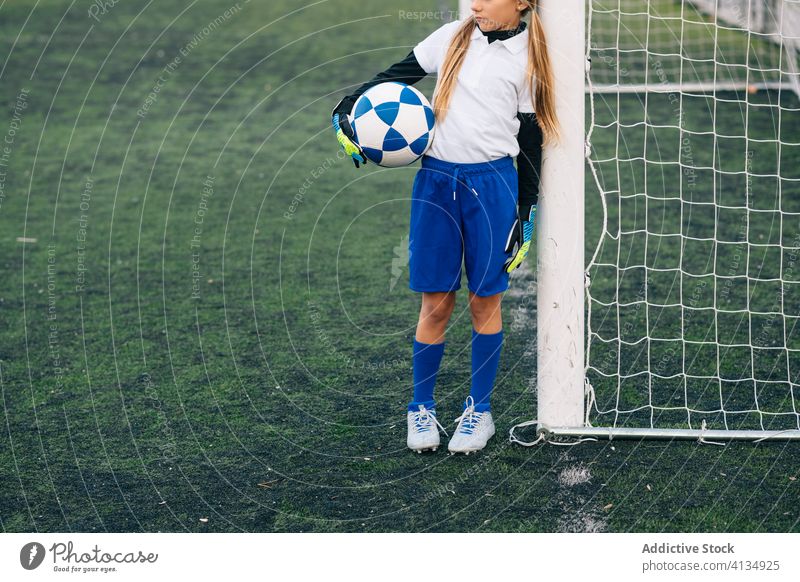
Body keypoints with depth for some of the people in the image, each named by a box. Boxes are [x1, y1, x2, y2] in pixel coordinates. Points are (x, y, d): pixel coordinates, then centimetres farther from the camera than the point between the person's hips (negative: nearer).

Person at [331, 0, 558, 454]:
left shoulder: (528, 59, 0)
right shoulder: (452, 38, 5)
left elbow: (531, 141, 3)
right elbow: (395, 77, 11)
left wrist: (526, 217, 2)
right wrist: (345, 113, -4)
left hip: (493, 186, -1)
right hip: (436, 182, 1)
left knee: (485, 302, 6)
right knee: (436, 304, 5)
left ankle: (480, 411, 21)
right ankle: (421, 409, 20)